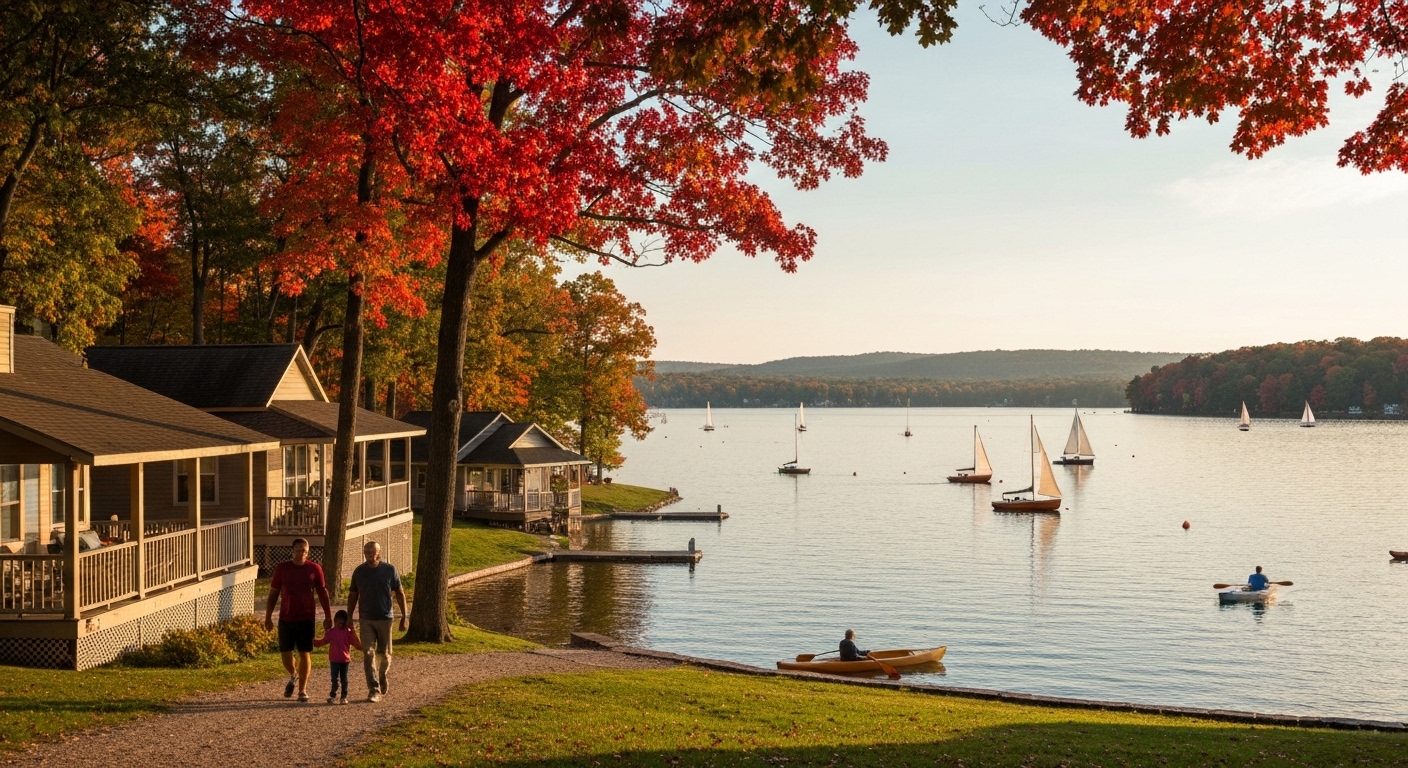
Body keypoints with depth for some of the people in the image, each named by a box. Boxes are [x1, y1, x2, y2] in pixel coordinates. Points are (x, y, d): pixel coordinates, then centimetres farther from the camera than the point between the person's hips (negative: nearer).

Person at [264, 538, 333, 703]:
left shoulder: (315, 569, -1)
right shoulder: (282, 568, 1)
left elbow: (323, 593, 5)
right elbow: (273, 594, 6)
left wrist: (328, 616, 2)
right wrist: (268, 617, 3)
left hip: (307, 619, -1)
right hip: (285, 618, 1)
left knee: (305, 654, 0)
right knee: (285, 653, 4)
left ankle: (302, 690, 11)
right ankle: (293, 676, 35)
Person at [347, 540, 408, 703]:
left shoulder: (389, 570, -4)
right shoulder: (359, 571, 1)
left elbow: (399, 594, 1)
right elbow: (352, 596, 10)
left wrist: (404, 617, -2)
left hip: (385, 618, -1)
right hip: (366, 619, 1)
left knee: (384, 654, 8)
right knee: (368, 654, -8)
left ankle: (382, 678, 36)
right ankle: (374, 690, -7)